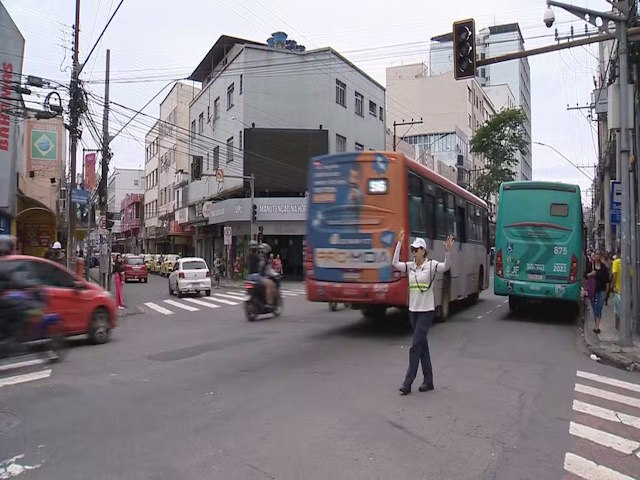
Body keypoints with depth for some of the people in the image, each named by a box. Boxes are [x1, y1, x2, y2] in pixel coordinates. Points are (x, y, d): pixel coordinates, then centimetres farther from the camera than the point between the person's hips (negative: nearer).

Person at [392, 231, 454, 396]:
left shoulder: (431, 265, -8)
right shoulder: (410, 266, 6)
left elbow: (446, 267, -25)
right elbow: (395, 263, -7)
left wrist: (447, 252, -41)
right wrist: (399, 243, -10)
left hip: (426, 311, -6)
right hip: (413, 310, 6)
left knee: (415, 346, -6)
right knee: (422, 346, 12)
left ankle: (407, 383, 1)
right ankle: (428, 381, 21)